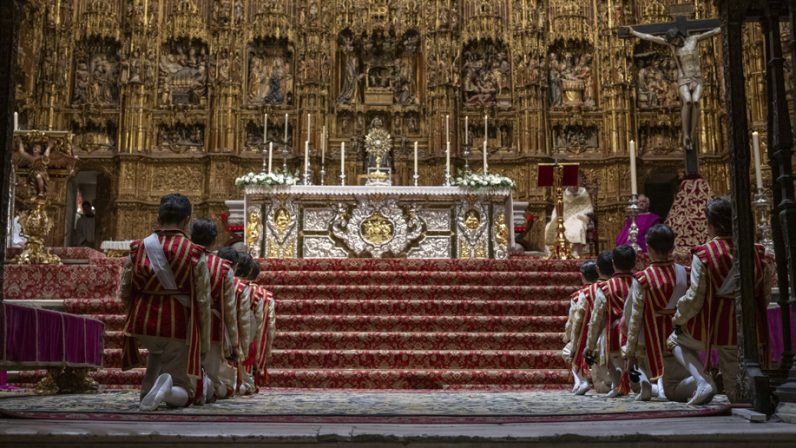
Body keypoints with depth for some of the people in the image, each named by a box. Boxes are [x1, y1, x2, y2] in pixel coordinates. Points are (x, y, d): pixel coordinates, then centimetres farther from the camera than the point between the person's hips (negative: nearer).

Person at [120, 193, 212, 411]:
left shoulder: (138, 249, -2)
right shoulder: (195, 255, -11)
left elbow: (124, 293, 5)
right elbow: (203, 302, -9)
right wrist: (204, 344, 2)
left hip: (143, 327, 4)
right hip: (178, 328, -4)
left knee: (158, 348, 40)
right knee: (182, 393, 11)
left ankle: (148, 390, 21)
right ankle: (166, 389, -23)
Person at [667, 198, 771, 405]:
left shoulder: (703, 254, -12)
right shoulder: (756, 251, 2)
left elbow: (694, 299, -11)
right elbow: (765, 294, 9)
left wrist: (677, 319, 5)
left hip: (712, 325, -5)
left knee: (676, 340, 24)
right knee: (736, 393, 20)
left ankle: (703, 382, 2)